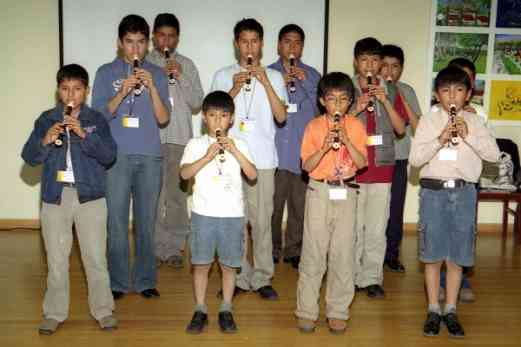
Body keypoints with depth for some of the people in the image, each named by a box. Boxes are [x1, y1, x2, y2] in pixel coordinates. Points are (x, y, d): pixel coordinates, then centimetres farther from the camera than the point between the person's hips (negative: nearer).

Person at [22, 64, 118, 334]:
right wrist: (45, 141, -20)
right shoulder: (46, 120, 5)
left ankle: (103, 310, 18)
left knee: (96, 257, 4)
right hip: (55, 197, 2)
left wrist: (84, 135, -21)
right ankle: (54, 313, 24)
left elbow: (109, 155, -9)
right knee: (56, 259, 12)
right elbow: (29, 157, -1)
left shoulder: (96, 120, 1)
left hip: (90, 196, -2)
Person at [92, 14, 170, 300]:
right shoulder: (106, 72, 6)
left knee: (146, 222, 5)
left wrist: (151, 87, -14)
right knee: (117, 222, 0)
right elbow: (99, 115, -1)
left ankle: (145, 280, 16)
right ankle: (118, 282, 12)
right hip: (116, 156, -1)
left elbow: (163, 118, 0)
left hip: (150, 157, 1)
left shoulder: (157, 74, 8)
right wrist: (122, 92, -15)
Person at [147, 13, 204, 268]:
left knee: (177, 194, 4)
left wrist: (181, 77, -7)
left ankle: (174, 247, 15)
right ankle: (156, 247, 12)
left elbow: (197, 104, 5)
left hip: (179, 137, 1)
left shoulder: (187, 65, 11)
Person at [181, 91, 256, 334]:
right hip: (203, 213, -1)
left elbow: (252, 175, -4)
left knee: (229, 265, 7)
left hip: (232, 214, 1)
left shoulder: (238, 144, 7)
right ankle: (200, 310, 18)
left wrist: (234, 151, -13)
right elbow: (185, 173, -10)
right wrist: (208, 156, -19)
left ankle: (226, 310, 20)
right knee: (201, 264, 4)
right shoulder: (196, 144, 4)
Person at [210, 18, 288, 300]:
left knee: (262, 220, 2)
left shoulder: (274, 76, 8)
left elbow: (281, 117, -3)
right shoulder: (223, 76, 8)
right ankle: (239, 277, 14)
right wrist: (235, 88, -11)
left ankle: (262, 278, 13)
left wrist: (265, 82, -12)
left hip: (263, 159, 0)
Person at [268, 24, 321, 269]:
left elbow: (322, 108, 1)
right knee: (272, 204, -1)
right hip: (275, 149, -1)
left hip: (303, 150, 1)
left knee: (300, 204, 4)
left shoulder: (312, 75, 10)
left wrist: (305, 82, -10)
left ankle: (294, 250, 18)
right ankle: (271, 250, 14)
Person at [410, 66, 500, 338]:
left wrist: (468, 135, -16)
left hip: (464, 193, 1)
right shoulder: (429, 120, 1)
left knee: (456, 256, 7)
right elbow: (415, 158, -6)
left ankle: (450, 310, 21)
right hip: (433, 191, -1)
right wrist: (440, 139, -18)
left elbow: (494, 154, -4)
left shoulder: (473, 122, 5)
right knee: (432, 255, 5)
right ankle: (433, 310, 19)